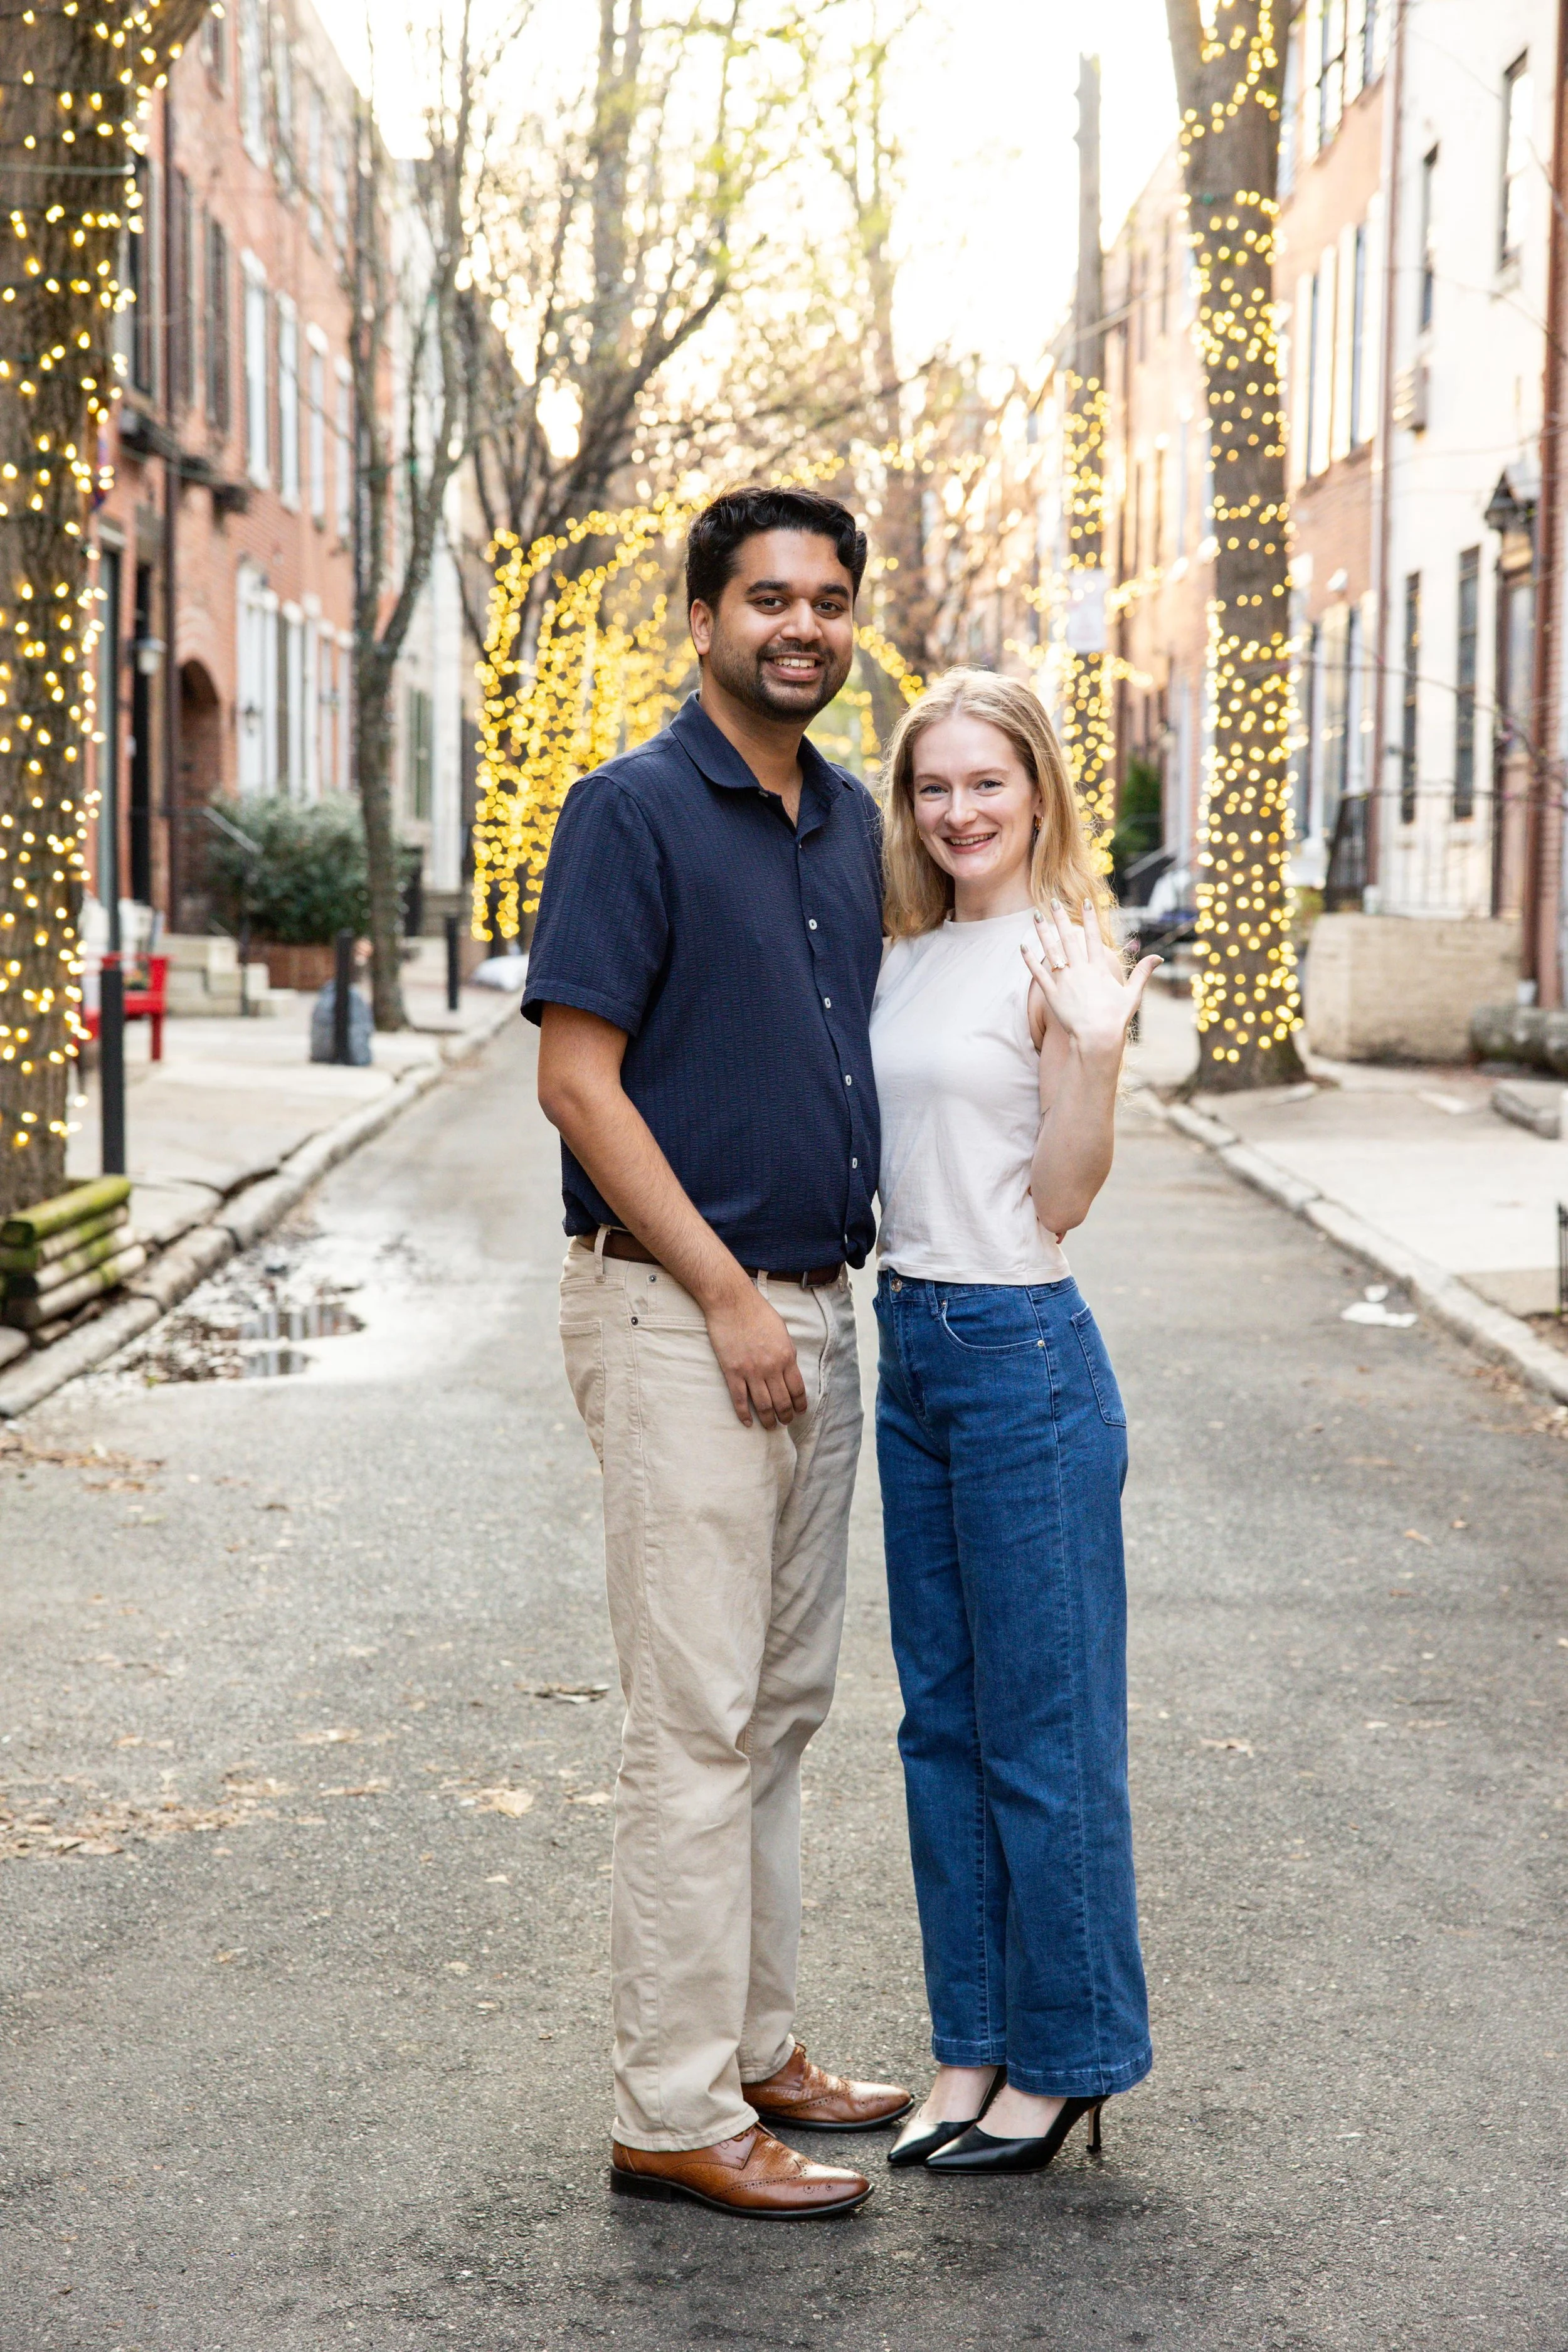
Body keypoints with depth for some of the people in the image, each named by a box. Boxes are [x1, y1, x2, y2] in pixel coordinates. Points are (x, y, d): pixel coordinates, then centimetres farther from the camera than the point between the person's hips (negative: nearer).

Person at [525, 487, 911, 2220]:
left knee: (781, 1705, 14)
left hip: (816, 1310, 8)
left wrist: (819, 1291, 12)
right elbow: (578, 1077, -14)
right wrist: (727, 1295, -16)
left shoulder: (852, 823, 13)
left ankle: (754, 2047, 26)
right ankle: (672, 2117, 3)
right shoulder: (633, 810, -9)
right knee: (697, 1722, -5)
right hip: (678, 1312, -8)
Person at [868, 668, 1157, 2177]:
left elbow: (1064, 1200, -12)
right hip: (907, 1340, 8)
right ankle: (972, 2047, 23)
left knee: (1045, 1725, 1)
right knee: (943, 1716, 13)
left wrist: (1095, 1056, -25)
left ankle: (1065, 2060, 13)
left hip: (1024, 1353, -8)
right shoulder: (905, 962, 12)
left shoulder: (1063, 955, -9)